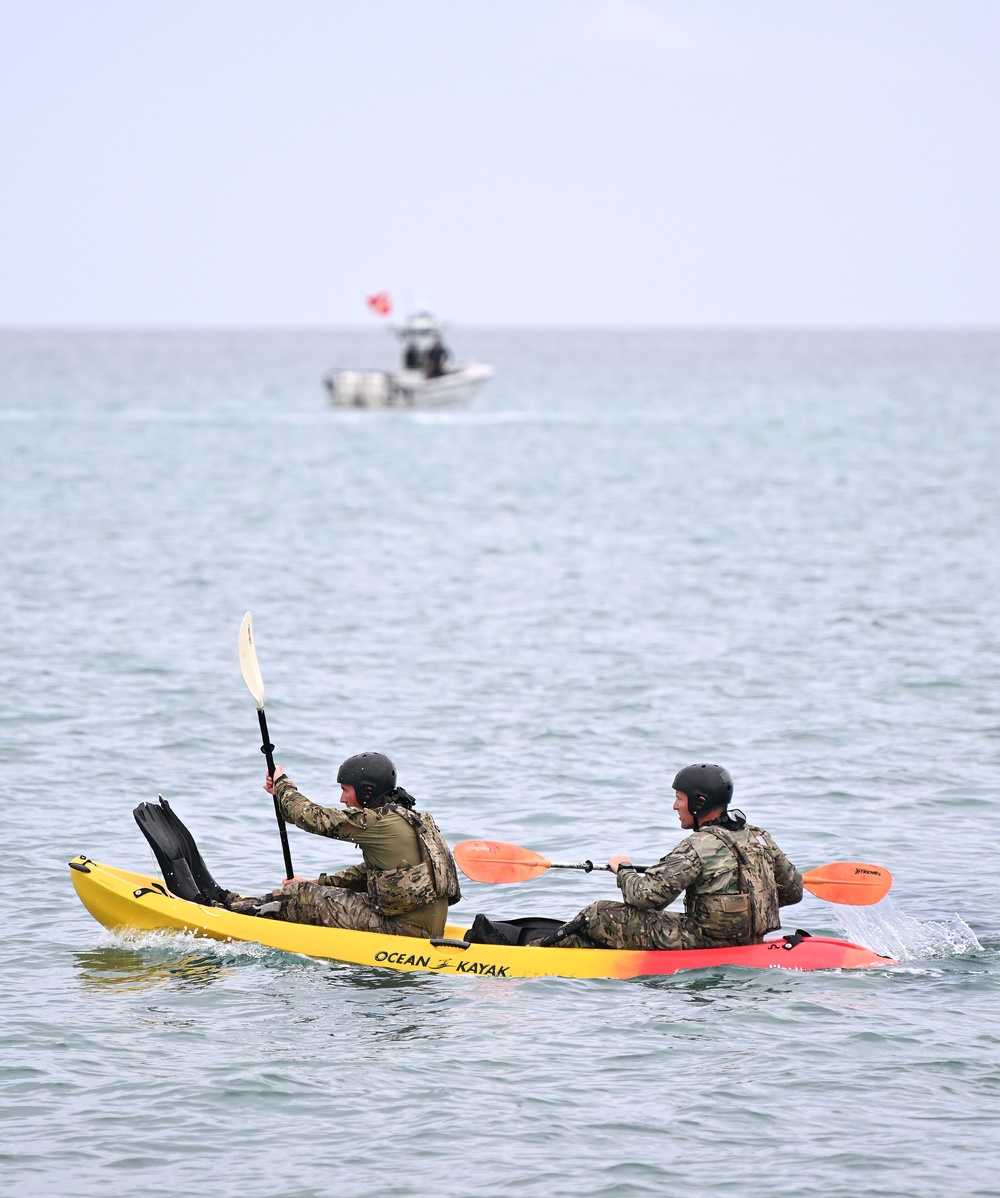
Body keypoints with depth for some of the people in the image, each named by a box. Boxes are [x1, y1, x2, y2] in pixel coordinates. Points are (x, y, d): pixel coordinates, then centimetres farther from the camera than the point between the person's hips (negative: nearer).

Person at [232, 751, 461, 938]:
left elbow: (313, 817, -9)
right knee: (307, 890, 15)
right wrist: (320, 883, 22)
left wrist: (283, 784, 9)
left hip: (406, 928, -9)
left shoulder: (378, 822, -17)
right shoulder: (404, 817, 13)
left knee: (307, 899, -2)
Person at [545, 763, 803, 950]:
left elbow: (647, 894, -20)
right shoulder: (759, 838, 4)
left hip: (706, 945, -8)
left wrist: (623, 870, 2)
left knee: (599, 915, 0)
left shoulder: (699, 847, -20)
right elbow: (793, 890, 11)